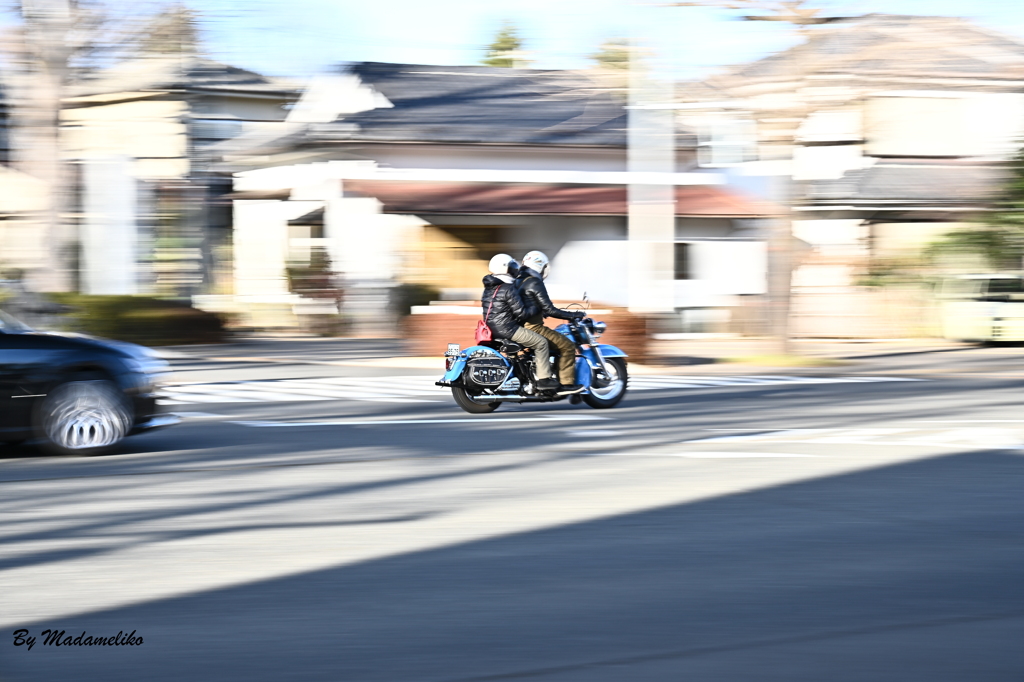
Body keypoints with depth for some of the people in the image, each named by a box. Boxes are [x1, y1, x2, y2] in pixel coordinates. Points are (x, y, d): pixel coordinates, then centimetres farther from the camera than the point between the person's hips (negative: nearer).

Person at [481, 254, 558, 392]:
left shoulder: (488, 288, 13)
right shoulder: (508, 289, -15)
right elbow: (520, 312, -17)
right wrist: (536, 309, 0)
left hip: (491, 328, 10)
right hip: (506, 329, -10)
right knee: (541, 342, -4)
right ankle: (544, 379, -7)